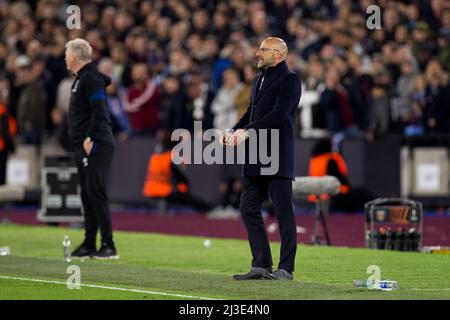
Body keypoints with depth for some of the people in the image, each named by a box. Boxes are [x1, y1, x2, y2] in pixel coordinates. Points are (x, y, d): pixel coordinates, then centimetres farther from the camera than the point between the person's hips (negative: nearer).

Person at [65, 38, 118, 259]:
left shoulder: (91, 79, -12)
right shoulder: (81, 79, 20)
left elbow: (99, 111, -21)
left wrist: (90, 138, -23)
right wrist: (82, 141, 17)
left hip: (95, 147, -10)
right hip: (84, 147, 10)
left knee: (96, 195, -12)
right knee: (87, 195, 11)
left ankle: (109, 246, -12)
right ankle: (89, 245, 16)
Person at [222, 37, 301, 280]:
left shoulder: (289, 80, -7)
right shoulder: (259, 79, 21)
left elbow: (279, 114, -18)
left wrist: (248, 131, -23)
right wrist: (234, 131, 4)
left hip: (277, 158, -9)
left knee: (284, 213, -4)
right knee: (249, 210, 8)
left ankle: (286, 268, 0)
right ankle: (261, 265, 13)